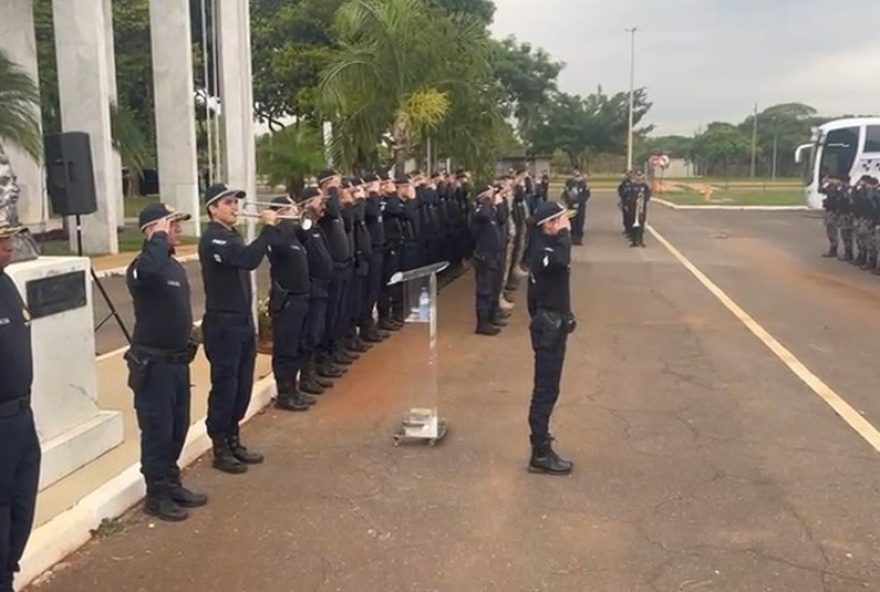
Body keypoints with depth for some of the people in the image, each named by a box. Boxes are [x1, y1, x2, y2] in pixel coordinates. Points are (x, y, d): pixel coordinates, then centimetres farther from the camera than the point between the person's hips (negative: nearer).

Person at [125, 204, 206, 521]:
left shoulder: (174, 265, 11)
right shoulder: (142, 266, -17)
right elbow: (151, 270, -44)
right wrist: (159, 237, -27)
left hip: (177, 360, 9)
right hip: (153, 363, -9)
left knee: (178, 427, 16)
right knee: (157, 430, 1)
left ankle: (172, 485, 30)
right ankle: (156, 495, 14)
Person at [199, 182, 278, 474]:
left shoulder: (231, 235, 15)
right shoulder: (213, 238, -17)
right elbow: (249, 260, -32)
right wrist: (268, 227, -27)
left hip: (242, 320, 9)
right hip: (223, 323, -9)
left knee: (242, 386, 14)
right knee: (224, 386, -1)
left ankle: (233, 441, 26)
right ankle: (220, 450, 10)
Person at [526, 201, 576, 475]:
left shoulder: (548, 247, 12)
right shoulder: (544, 252, -20)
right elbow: (561, 260, -44)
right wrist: (565, 232, -28)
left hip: (551, 324, 10)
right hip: (550, 327, -10)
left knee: (546, 388, 14)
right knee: (546, 389, -6)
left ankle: (541, 447, 23)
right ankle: (541, 454, 0)